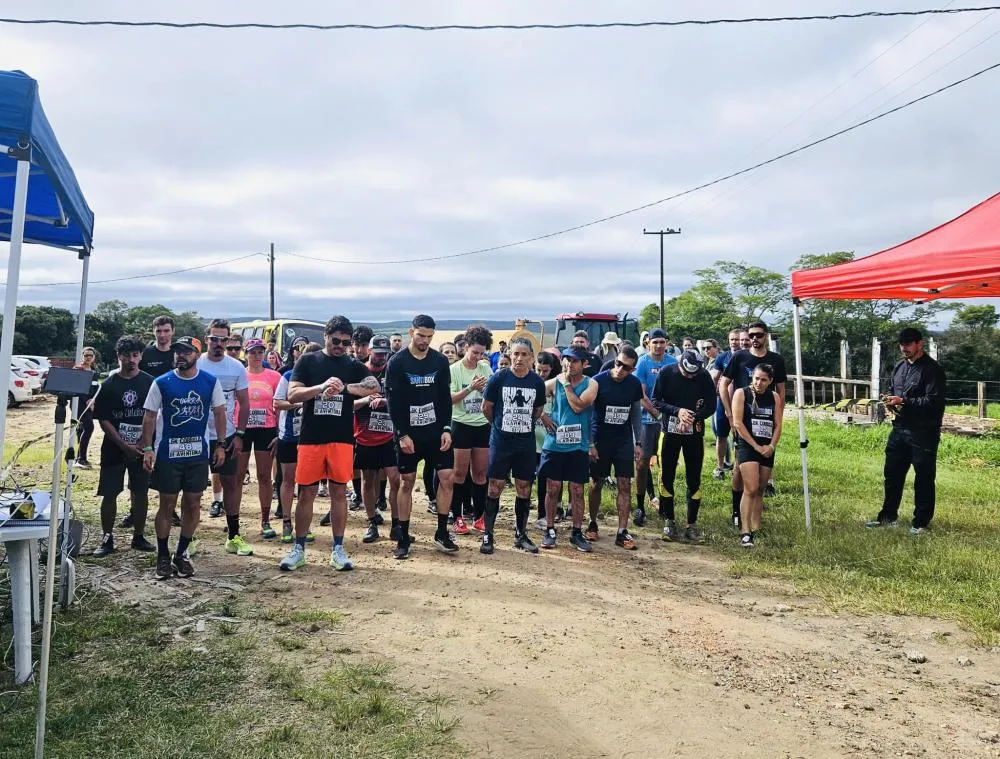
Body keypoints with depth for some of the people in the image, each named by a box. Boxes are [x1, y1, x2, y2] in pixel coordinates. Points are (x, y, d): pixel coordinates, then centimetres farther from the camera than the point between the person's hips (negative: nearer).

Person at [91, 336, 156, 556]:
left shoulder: (149, 383, 0)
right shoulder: (109, 385, -1)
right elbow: (103, 420, -4)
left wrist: (144, 444, -8)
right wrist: (124, 446, -12)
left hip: (142, 449, 1)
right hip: (114, 449, -1)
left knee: (141, 493, 7)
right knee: (109, 494, 2)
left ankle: (138, 536, 20)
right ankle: (107, 539, 15)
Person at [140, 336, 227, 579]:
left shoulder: (210, 382, 0)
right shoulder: (161, 383, -3)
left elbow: (219, 413, 6)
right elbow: (149, 416, 0)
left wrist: (220, 445, 1)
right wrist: (147, 448, -8)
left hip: (198, 452, 2)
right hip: (167, 453, -1)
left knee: (193, 505, 8)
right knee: (167, 505, 6)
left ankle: (182, 554, 22)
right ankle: (163, 556, 19)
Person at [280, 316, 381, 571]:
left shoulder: (353, 365, 6)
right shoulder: (307, 361, 3)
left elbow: (375, 386, -11)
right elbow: (292, 395, -7)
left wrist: (344, 387, -26)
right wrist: (323, 386, -23)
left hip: (342, 439, 1)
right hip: (310, 438, -1)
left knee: (339, 492, 6)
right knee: (306, 493, 5)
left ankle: (338, 549, 14)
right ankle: (298, 549, 16)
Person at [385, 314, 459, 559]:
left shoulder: (440, 361, 3)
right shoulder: (397, 362, -6)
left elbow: (445, 398, 5)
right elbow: (393, 402, -8)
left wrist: (446, 429, -3)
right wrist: (402, 434, -14)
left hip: (436, 431, 3)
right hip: (408, 433, -3)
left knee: (447, 477, -3)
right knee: (406, 482, 3)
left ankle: (442, 533, 11)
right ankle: (403, 538, 13)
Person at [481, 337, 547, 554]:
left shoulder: (537, 382, -1)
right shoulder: (498, 378, -8)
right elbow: (486, 408, 2)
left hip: (526, 443, 3)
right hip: (500, 442, -2)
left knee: (524, 489, 8)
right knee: (495, 487, 1)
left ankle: (521, 535, 21)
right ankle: (487, 535, 12)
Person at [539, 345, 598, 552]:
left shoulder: (591, 384, -2)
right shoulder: (553, 383, 1)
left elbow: (578, 406, -17)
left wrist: (567, 384, -11)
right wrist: (543, 417, -8)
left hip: (579, 446, 0)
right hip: (554, 444, 1)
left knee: (577, 490, 6)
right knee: (552, 489, 6)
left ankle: (577, 533, 16)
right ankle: (550, 531, 18)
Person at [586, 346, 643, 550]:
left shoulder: (635, 384, -2)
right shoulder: (598, 381, -13)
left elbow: (636, 414, 9)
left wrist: (638, 443, 6)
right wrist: (590, 444, -11)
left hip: (624, 441, 3)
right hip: (600, 440, -2)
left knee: (625, 485, -1)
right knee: (597, 483, 8)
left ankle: (622, 532, 3)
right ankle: (592, 524, 25)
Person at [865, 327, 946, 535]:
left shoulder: (932, 369, -11)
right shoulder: (900, 366, 14)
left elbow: (933, 401, -19)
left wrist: (903, 401, -21)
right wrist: (889, 400, 4)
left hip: (923, 432, -8)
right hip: (899, 429, 8)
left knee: (924, 478, 3)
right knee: (892, 474, 14)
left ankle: (921, 522, 13)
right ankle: (888, 516, 25)